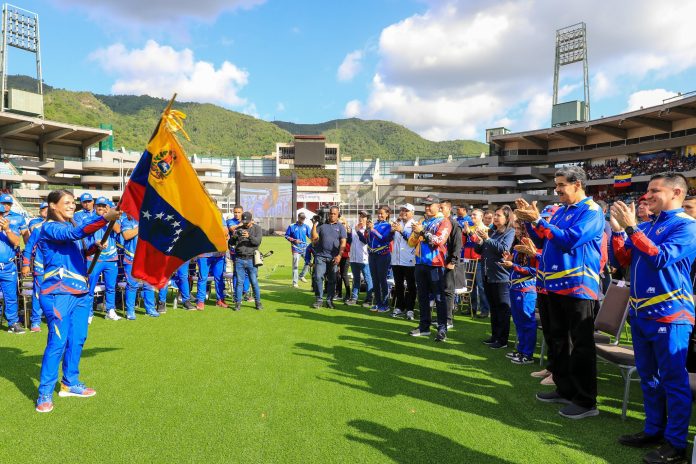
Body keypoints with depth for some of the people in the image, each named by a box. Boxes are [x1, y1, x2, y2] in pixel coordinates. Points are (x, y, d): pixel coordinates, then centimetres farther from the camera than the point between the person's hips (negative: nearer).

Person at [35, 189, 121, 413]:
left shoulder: (69, 226, 16)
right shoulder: (50, 228, -10)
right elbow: (75, 233, -29)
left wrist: (94, 247, 4)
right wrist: (105, 218, -40)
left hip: (80, 292, 8)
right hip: (58, 293, -8)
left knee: (77, 339, 12)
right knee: (57, 342, -7)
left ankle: (70, 383, 26)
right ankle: (45, 393, 4)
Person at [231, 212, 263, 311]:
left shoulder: (257, 229, 6)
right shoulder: (239, 229, 12)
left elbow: (258, 241, -9)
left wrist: (249, 236, -27)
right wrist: (234, 237, -13)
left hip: (251, 259, -2)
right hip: (239, 259, 2)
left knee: (254, 282, 1)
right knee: (239, 282, 3)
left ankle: (258, 302, 12)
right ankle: (238, 302, 10)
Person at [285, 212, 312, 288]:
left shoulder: (306, 226, 7)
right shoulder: (292, 226, -1)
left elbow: (310, 235, 0)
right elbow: (286, 236, 2)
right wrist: (294, 240, -13)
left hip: (305, 248, 4)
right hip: (296, 249, -4)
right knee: (295, 266, -3)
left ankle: (301, 275, 24)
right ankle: (295, 282, 4)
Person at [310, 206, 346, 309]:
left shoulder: (340, 227, 8)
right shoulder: (321, 224, 8)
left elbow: (343, 242, 1)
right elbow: (314, 238, 1)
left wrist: (339, 255, -11)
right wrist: (314, 225, -6)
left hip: (333, 258, 1)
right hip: (321, 255, 0)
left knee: (332, 280, 6)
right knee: (318, 277, -7)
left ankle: (329, 300, 15)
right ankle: (318, 299, 2)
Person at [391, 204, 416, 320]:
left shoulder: (414, 225, -2)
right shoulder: (397, 223, 13)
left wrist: (402, 231, -24)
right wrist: (392, 230, -6)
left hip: (409, 261, -5)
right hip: (396, 259, 5)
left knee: (411, 286, 1)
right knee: (398, 285, 12)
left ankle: (409, 309, 5)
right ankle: (399, 307, 20)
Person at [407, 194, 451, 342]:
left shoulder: (444, 222, -2)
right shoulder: (421, 222, 16)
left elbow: (440, 241, -18)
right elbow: (411, 243, 12)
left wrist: (423, 232, -20)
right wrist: (416, 234, -8)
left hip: (435, 265, -6)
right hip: (420, 263, 7)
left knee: (439, 298, -3)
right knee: (422, 296, 11)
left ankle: (442, 329, 0)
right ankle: (424, 326, 20)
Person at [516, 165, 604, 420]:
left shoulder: (591, 210, -10)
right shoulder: (561, 211, 14)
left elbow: (569, 240, -22)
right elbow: (546, 239, 15)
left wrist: (538, 221, -24)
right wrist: (530, 220, 1)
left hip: (578, 285, -9)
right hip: (556, 283, 9)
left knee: (580, 344, -1)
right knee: (558, 340, 16)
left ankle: (586, 401, 9)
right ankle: (565, 389, 30)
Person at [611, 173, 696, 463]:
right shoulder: (647, 226, 11)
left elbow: (661, 258, -22)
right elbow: (625, 259, 10)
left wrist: (631, 227, -21)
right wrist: (618, 229, -3)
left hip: (669, 313, -8)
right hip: (640, 312, 8)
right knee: (648, 377, 16)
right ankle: (654, 430, 29)